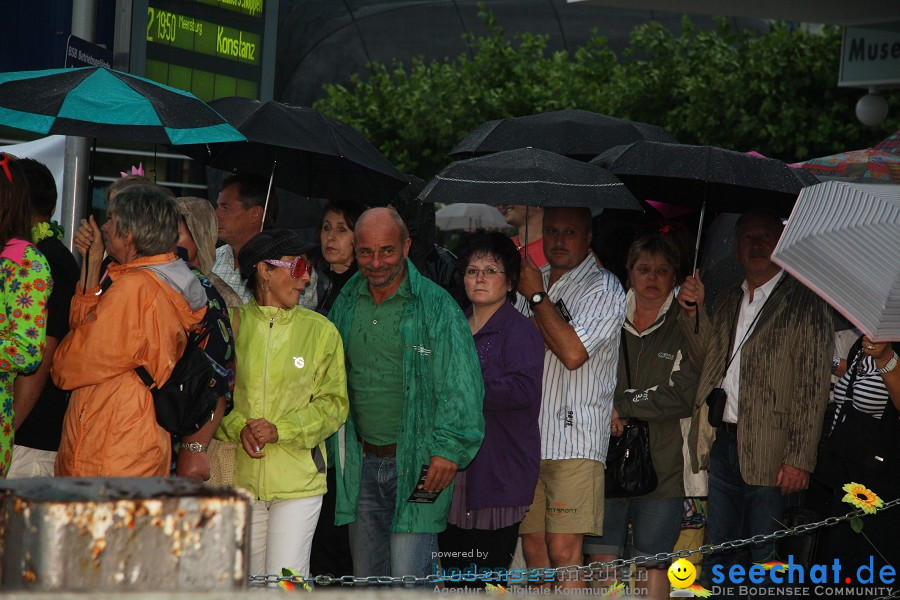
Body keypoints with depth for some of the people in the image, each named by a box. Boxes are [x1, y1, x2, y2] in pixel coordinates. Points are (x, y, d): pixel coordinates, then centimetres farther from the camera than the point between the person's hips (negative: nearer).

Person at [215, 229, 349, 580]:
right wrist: (238, 427, -13)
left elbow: (333, 404, 1)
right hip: (238, 475, 1)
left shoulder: (320, 331, 3)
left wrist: (281, 430, -12)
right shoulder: (232, 322, 4)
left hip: (298, 478, -1)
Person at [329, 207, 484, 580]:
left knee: (408, 581, -10)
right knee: (367, 580, 13)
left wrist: (448, 449, -16)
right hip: (362, 464, 6)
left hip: (417, 464, -6)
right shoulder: (346, 303, 10)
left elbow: (461, 386, -9)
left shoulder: (435, 305, -8)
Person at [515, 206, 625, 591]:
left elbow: (573, 353, -16)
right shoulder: (531, 281, 19)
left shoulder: (604, 289, -2)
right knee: (533, 548, 6)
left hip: (573, 442, -6)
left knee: (564, 551, -11)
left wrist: (536, 296, -7)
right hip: (527, 437, 6)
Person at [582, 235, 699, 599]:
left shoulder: (685, 329, 2)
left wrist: (622, 406, -10)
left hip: (661, 467, -3)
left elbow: (684, 397, -8)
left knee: (652, 566, 0)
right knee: (602, 562, 4)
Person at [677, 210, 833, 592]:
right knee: (718, 557, 11)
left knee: (766, 563, -1)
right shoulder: (726, 303, 18)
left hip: (769, 452, -6)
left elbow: (814, 385, -9)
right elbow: (707, 359, 19)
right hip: (722, 442, 6)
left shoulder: (805, 303, -4)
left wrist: (800, 459, -15)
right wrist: (693, 312, 5)